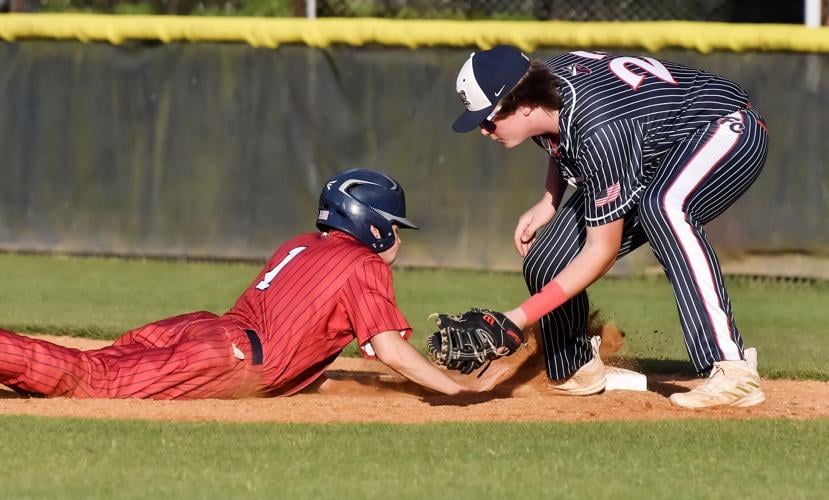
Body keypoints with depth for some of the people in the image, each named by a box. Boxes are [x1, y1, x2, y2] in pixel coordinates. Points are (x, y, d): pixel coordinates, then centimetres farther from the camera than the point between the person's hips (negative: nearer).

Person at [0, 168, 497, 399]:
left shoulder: (298, 246, 29)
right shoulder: (366, 266, 5)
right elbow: (391, 350, -2)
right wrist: (462, 391, 3)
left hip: (200, 327, 8)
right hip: (237, 363, -8)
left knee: (84, 367, -5)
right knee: (91, 380, -21)